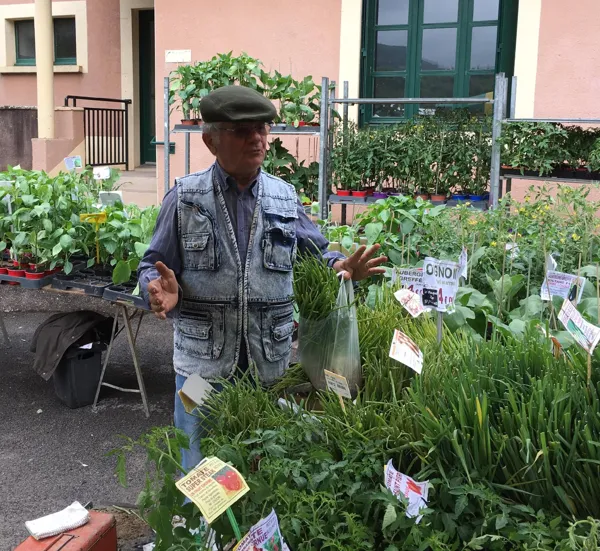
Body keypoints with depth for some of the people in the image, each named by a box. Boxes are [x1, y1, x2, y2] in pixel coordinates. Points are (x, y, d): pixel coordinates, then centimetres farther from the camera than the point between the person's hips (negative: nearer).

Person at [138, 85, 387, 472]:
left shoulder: (285, 197, 5)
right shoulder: (185, 199, -2)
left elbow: (313, 254, 13)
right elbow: (153, 267, 0)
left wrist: (340, 267, -9)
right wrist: (164, 290, -23)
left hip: (271, 366, 2)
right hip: (203, 364, -2)